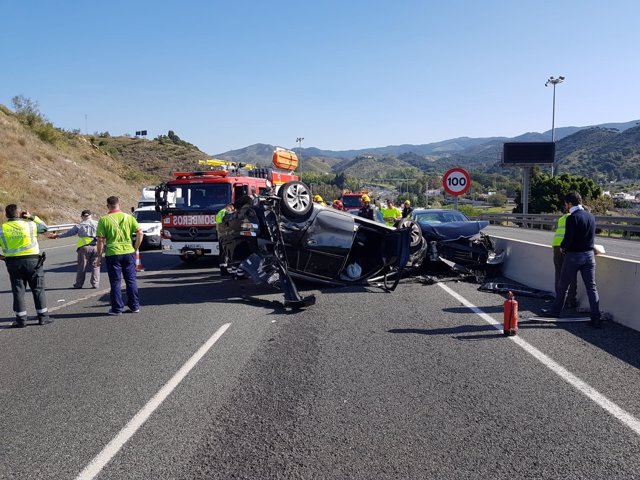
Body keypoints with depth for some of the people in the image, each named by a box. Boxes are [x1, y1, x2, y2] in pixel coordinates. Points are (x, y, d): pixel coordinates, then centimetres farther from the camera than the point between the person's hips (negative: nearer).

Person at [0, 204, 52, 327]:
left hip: (13, 263, 1)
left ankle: (21, 319, 10)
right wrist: (32, 217, 12)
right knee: (38, 290, 7)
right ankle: (43, 317, 9)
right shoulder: (29, 224, -3)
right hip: (32, 261, -1)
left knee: (18, 291, 8)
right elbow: (44, 227, 14)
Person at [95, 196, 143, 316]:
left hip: (112, 254, -2)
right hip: (129, 252, 2)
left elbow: (100, 240, -7)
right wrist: (136, 249, 6)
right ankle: (135, 306, 18)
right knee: (131, 280, 12)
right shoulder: (128, 217, 1)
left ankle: (117, 308, 10)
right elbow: (140, 233, -3)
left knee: (115, 282, 6)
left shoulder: (104, 220, -5)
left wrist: (99, 256, 2)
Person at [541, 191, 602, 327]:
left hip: (573, 256, -5)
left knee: (563, 286, 10)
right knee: (591, 287, 5)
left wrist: (562, 247, 0)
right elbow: (591, 236, 13)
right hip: (589, 255, 5)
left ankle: (555, 311, 23)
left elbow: (568, 239, -19)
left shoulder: (572, 218, -16)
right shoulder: (591, 217, 5)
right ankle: (596, 317, 2)